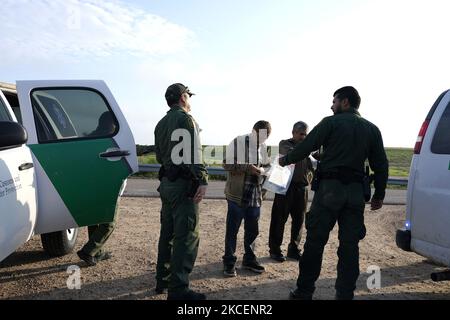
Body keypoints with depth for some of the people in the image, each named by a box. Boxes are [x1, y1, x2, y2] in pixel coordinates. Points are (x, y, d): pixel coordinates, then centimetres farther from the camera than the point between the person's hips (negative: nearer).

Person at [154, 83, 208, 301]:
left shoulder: (161, 124, 18)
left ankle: (163, 280, 26)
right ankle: (178, 289, -2)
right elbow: (194, 154, -20)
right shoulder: (186, 119, -9)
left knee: (167, 233, 16)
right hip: (183, 184, -9)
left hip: (167, 183, 9)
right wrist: (202, 180, -23)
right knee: (186, 237, -5)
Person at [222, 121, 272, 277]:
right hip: (237, 194, -5)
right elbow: (227, 165, -12)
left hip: (255, 196, 5)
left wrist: (264, 169, -5)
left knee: (252, 230, 14)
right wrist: (248, 167, -22)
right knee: (232, 229, 3)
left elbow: (266, 165, 18)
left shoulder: (263, 147, 8)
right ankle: (229, 262, 16)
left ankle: (249, 259, 30)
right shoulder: (238, 142, -8)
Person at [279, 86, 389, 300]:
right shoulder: (372, 129, 13)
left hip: (330, 188, -4)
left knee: (315, 241, 3)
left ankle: (304, 292, 10)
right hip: (356, 192, 5)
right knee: (349, 245, 9)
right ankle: (345, 294, 13)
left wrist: (286, 160, 13)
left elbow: (306, 147, -3)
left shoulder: (331, 122, -1)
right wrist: (379, 195, 18)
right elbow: (381, 165, 11)